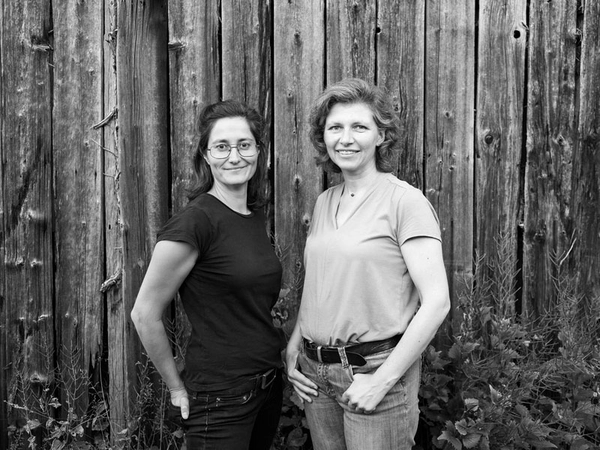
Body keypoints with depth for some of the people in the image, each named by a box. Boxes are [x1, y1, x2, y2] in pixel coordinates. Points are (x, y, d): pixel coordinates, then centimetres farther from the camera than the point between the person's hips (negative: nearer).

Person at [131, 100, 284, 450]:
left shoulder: (256, 217, 5)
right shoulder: (195, 221, -18)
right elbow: (145, 315, -15)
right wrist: (177, 388, -7)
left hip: (269, 386, 7)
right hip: (219, 400, -7)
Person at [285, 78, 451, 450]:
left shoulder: (405, 201, -12)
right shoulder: (324, 202, 8)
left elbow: (436, 302, -16)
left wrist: (381, 380, -17)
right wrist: (293, 347, 5)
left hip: (376, 368, -6)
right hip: (314, 373, 6)